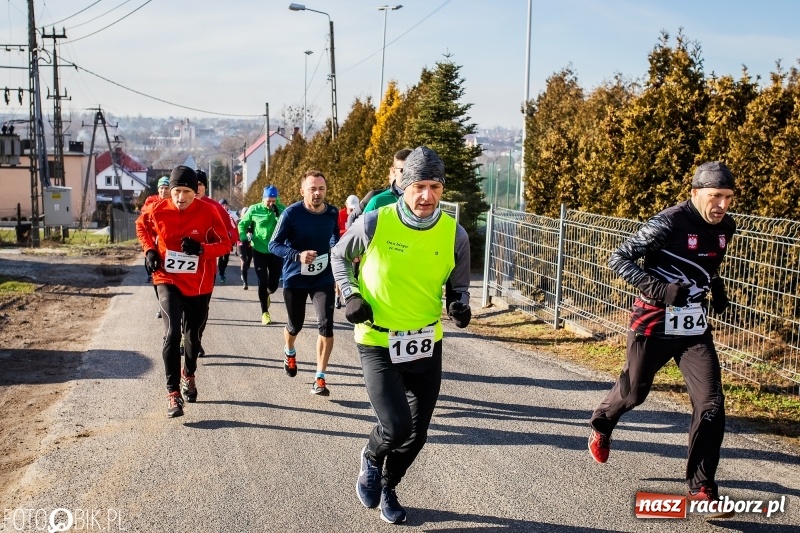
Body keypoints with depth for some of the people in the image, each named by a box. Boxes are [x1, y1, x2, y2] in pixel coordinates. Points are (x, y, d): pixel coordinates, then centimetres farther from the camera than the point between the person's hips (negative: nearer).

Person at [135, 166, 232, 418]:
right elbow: (141, 225, 13)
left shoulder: (208, 212, -13)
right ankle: (173, 393, -12)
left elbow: (225, 243, -9)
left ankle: (188, 375, 46)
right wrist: (149, 250, -2)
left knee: (193, 334, 18)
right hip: (168, 281, -1)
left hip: (199, 284, 1)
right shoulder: (158, 211, -9)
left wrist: (201, 249, -26)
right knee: (172, 333, -19)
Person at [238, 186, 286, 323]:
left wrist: (278, 214, -27)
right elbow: (242, 224, 5)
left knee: (274, 283, 8)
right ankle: (265, 312, 11)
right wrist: (244, 239, -8)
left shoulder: (282, 209, -6)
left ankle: (266, 295, 45)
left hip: (276, 252, 1)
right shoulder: (254, 210, -7)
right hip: (259, 251, -1)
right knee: (263, 282, -4)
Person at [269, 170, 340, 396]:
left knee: (326, 325, -13)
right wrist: (297, 256, -30)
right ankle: (289, 353, 50)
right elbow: (274, 244, -16)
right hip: (295, 278, -1)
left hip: (323, 278, 2)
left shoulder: (333, 213, -6)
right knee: (295, 325, 14)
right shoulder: (291, 213, -17)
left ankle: (320, 378, -3)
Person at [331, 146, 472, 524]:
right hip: (378, 344, -3)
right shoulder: (374, 223, -13)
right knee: (396, 427, -15)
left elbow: (458, 285, 8)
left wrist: (460, 307, -13)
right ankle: (371, 459, 22)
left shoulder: (454, 235, -7)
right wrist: (350, 295, -7)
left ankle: (387, 488, 41)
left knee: (417, 433, 12)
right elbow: (339, 256, 6)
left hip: (426, 345, 4)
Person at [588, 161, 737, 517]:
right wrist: (658, 288, -30)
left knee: (711, 404, -6)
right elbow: (618, 258, -19)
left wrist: (716, 286, 6)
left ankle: (701, 487, 6)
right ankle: (600, 426, 47)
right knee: (634, 391, 14)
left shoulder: (726, 227, 2)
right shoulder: (669, 223, -19)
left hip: (695, 328, 5)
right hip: (654, 324, -5)